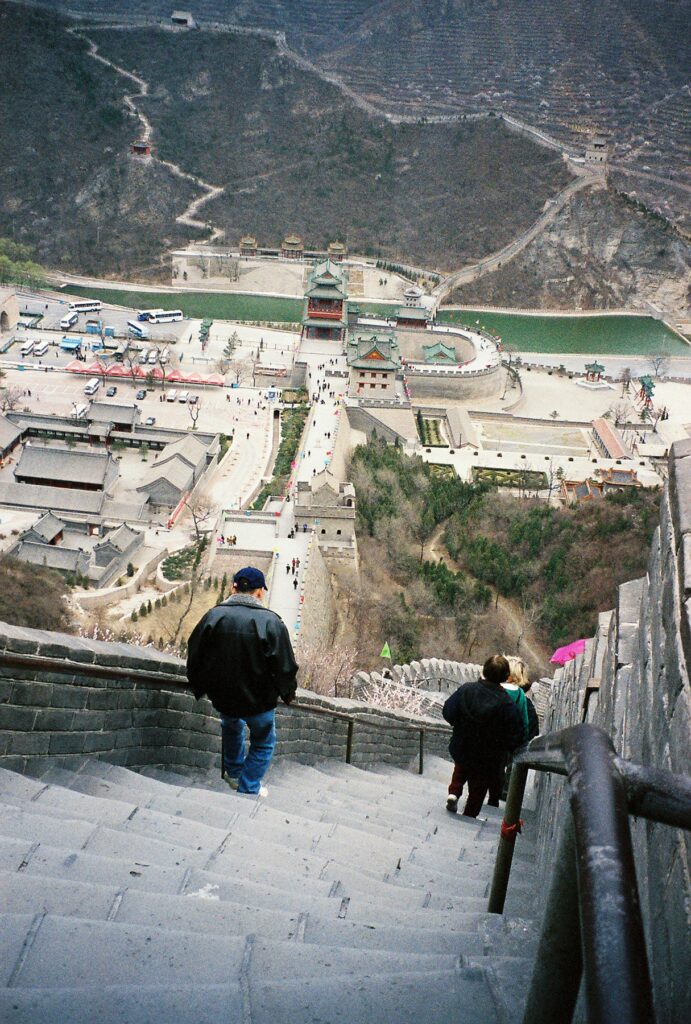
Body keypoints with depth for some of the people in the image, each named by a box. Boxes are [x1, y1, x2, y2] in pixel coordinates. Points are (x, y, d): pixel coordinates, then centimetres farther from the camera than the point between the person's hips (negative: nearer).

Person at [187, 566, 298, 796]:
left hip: (222, 696, 4)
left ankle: (234, 772, 52)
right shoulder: (271, 622, -20)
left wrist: (199, 687, 15)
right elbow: (285, 666, -15)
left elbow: (195, 658, -2)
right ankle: (248, 790, 26)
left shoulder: (213, 616, -11)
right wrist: (287, 693, 4)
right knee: (263, 743, 22)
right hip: (258, 700, -4)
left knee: (231, 728, 34)